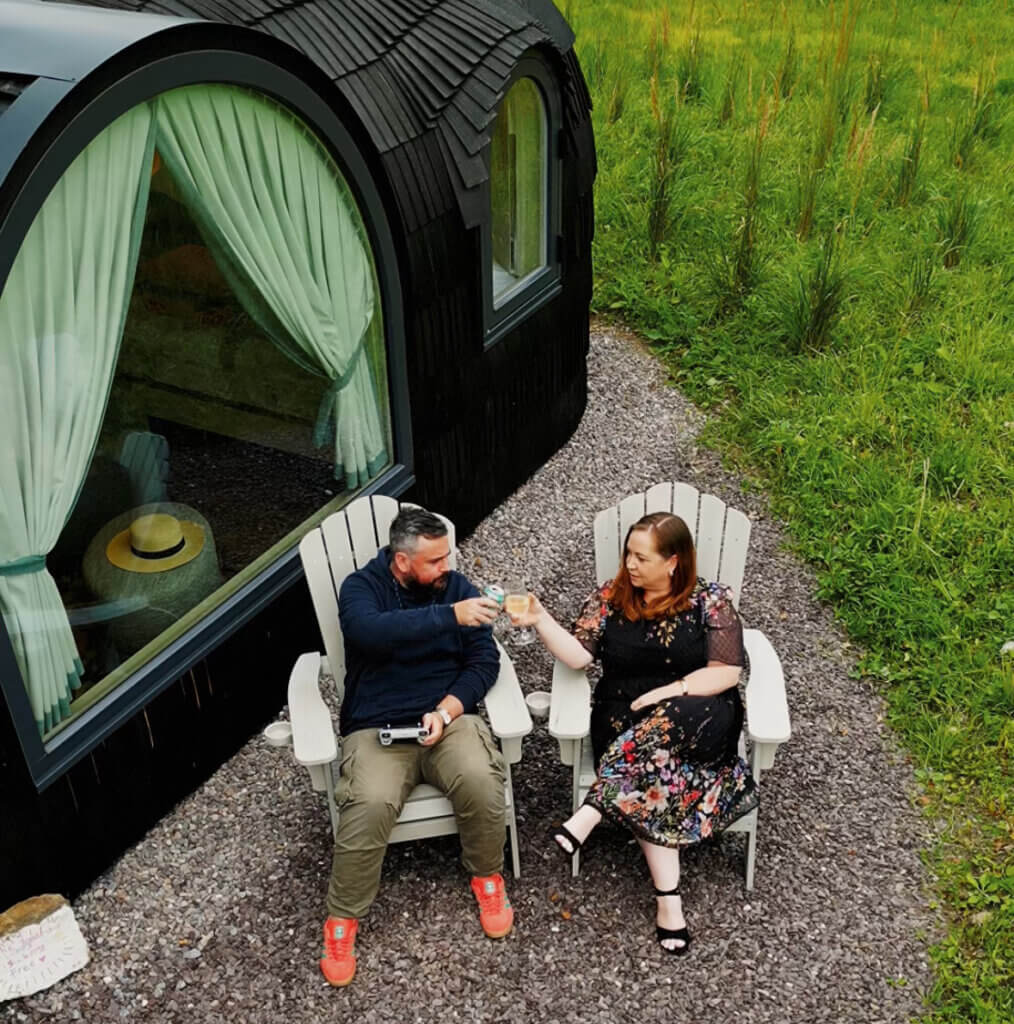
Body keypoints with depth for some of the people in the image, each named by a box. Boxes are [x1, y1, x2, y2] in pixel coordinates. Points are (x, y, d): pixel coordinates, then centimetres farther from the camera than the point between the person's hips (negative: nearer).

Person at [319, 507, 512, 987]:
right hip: (377, 728, -2)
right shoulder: (362, 586, -3)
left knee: (480, 780, -29)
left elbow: (483, 663, 2)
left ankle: (487, 878, 2)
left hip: (448, 717, 2)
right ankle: (341, 920, -7)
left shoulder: (457, 586, 6)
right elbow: (369, 631, -28)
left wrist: (446, 710, -15)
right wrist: (451, 616, -33)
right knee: (371, 804, -30)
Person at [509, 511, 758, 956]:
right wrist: (540, 619, -17)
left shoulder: (710, 600, 0)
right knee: (653, 776, -29)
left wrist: (667, 694, -17)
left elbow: (726, 671, -5)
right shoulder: (610, 597, 6)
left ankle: (591, 810, -31)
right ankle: (668, 899, -26)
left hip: (695, 716, -1)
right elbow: (577, 654, -2)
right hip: (626, 721, 2)